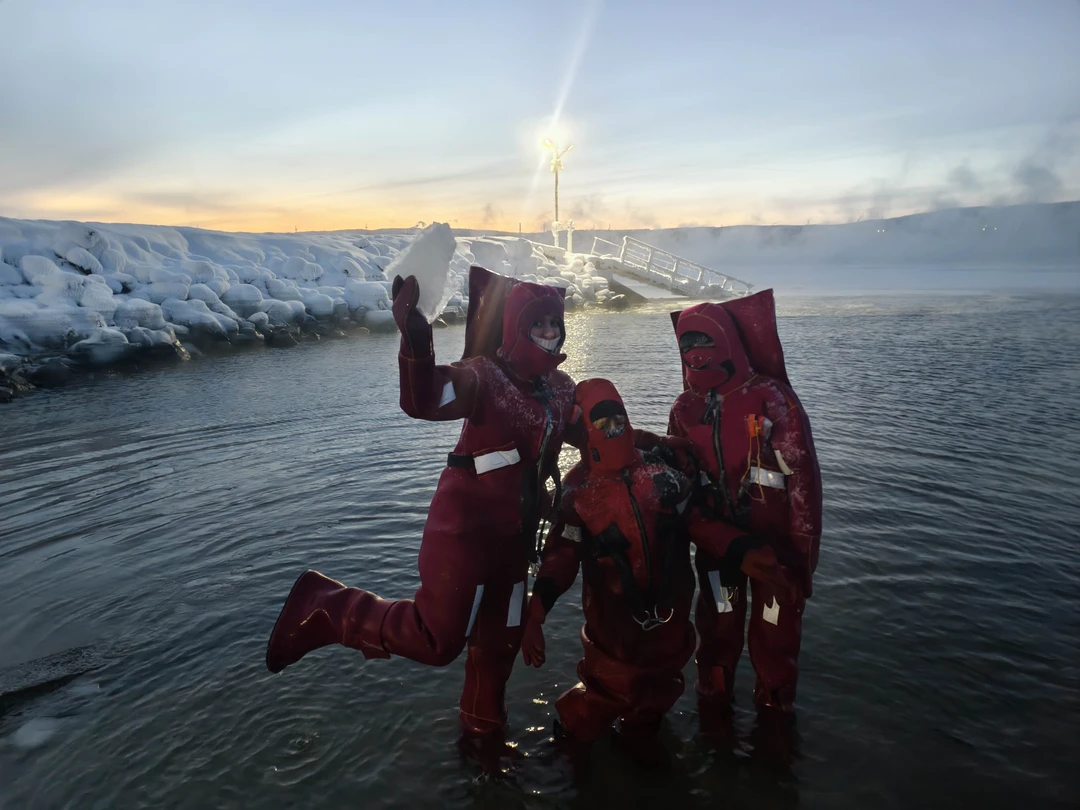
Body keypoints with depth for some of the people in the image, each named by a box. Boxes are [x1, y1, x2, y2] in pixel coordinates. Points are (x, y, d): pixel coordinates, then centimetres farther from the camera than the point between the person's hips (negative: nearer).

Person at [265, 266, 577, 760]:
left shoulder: (561, 389, 5)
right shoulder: (485, 376, -19)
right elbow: (424, 401, -39)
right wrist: (416, 343, -55)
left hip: (513, 535, 8)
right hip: (465, 530, -8)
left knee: (500, 636, 20)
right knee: (436, 641, -7)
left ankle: (482, 730, 43)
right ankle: (327, 610, 10)